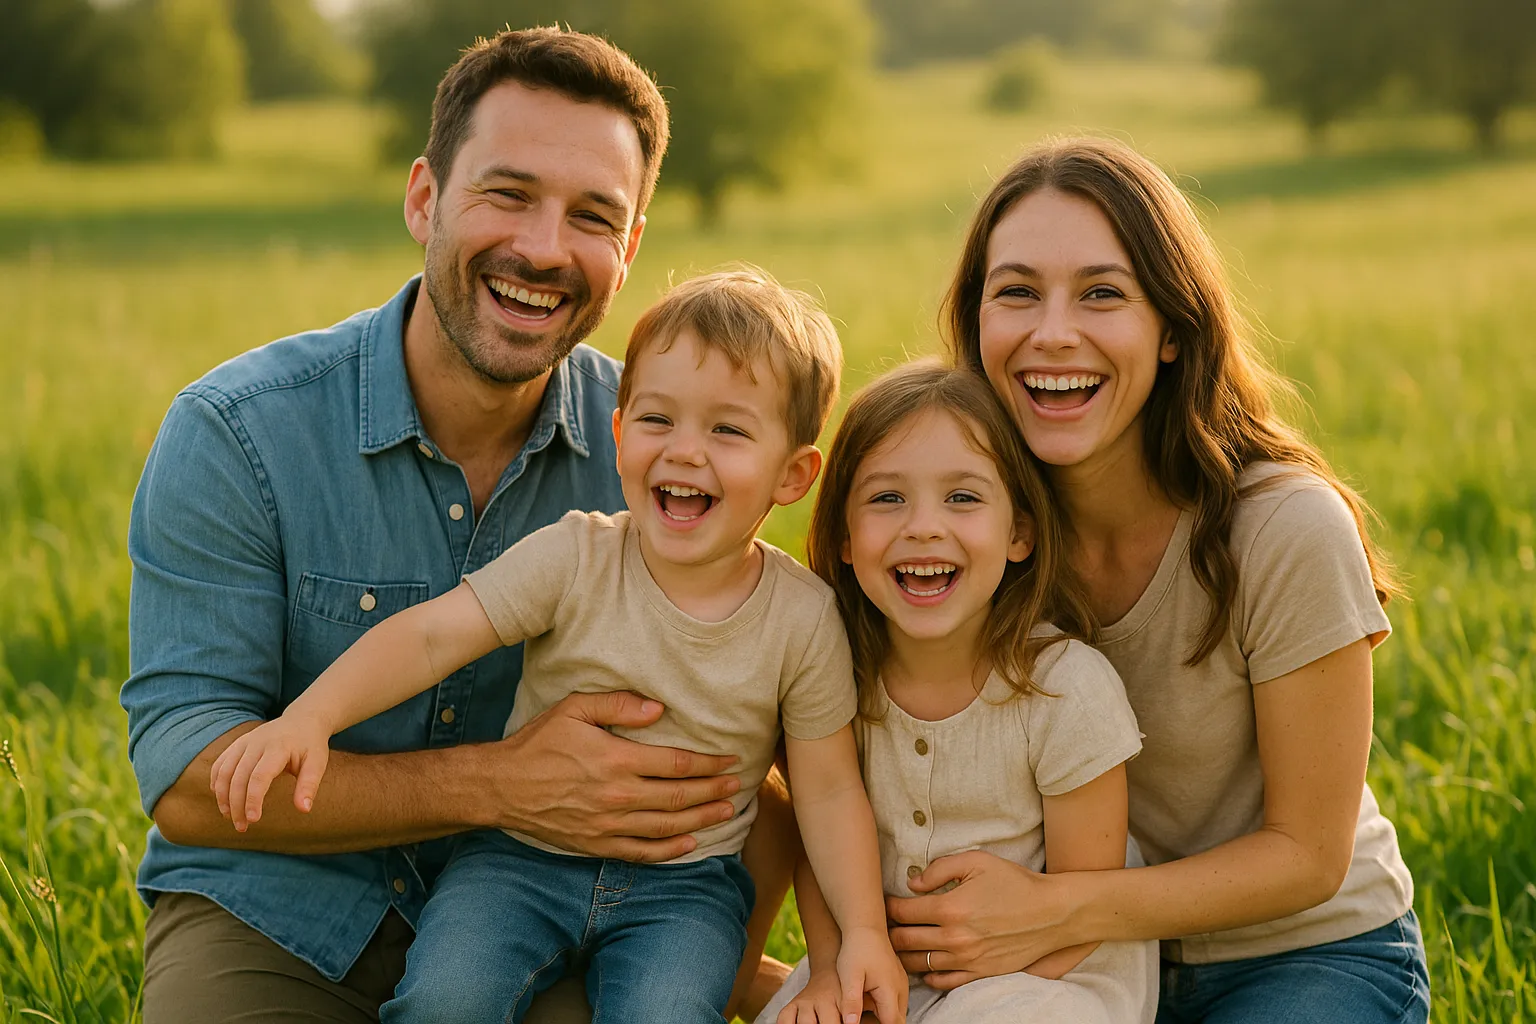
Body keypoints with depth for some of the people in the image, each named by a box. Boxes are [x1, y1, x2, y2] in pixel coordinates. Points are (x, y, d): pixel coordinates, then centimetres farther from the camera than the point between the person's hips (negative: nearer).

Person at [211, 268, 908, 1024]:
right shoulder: (573, 558, -8)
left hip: (684, 884, 0)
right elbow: (431, 636, -15)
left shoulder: (802, 617, -5)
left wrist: (863, 931, -7)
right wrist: (309, 718, -29)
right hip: (524, 856, 0)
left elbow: (828, 791, 2)